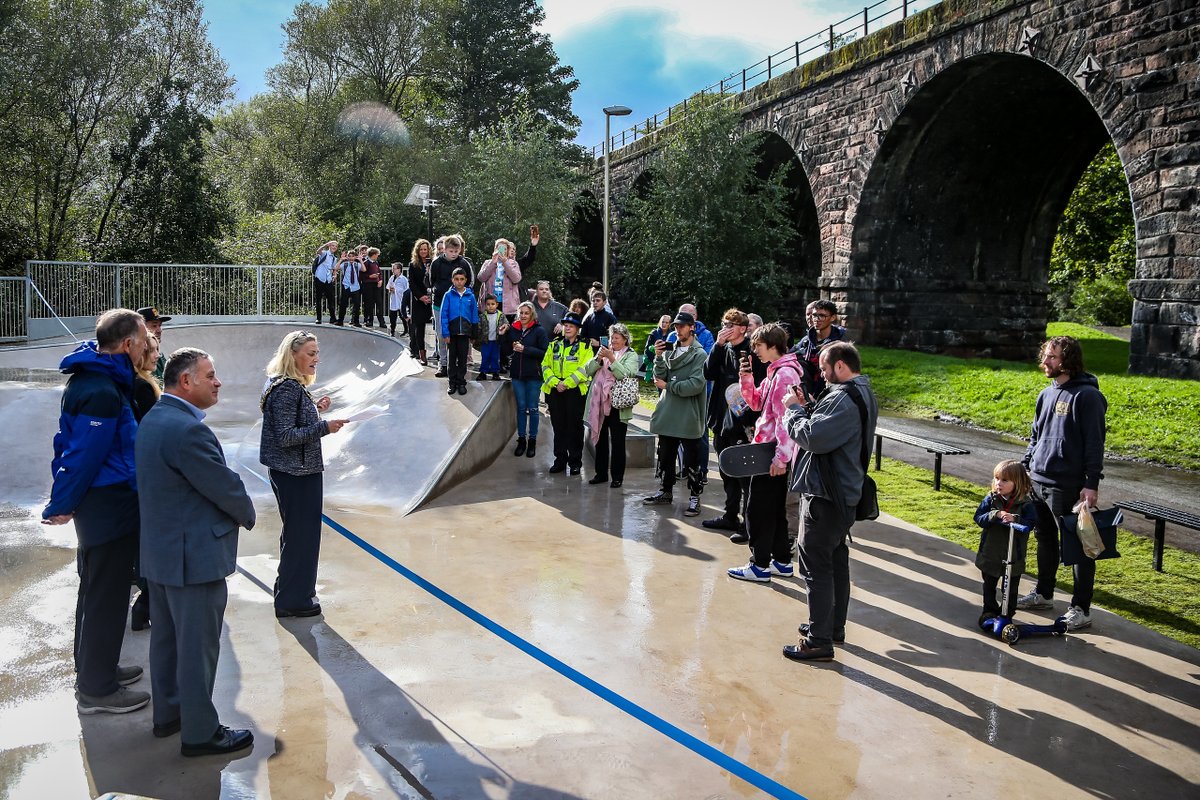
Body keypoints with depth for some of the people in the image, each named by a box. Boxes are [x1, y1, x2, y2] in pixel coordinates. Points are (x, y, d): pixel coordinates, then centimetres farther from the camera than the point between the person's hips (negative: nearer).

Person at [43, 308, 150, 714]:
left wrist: (64, 497, 16)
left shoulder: (90, 377, 9)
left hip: (97, 502, 10)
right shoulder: (104, 391, -24)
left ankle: (94, 668, 35)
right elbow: (86, 453, -23)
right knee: (107, 596, 1)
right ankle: (97, 690, 12)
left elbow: (72, 444, 14)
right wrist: (63, 505, -12)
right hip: (110, 505, -10)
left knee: (96, 589, 21)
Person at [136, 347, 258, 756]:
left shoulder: (153, 419, 8)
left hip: (160, 551, 10)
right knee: (198, 647, 2)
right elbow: (225, 485, -20)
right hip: (194, 556, -10)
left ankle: (168, 713, 35)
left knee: (166, 637, 21)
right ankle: (200, 732, 13)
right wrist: (247, 515, 0)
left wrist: (235, 512, 7)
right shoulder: (188, 429, -25)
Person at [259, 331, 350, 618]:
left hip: (293, 472, 11)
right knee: (300, 535, 0)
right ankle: (293, 600, 12)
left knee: (296, 533, 20)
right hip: (295, 474, -11)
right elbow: (286, 437, -23)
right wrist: (324, 427, -22)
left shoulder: (292, 385, 10)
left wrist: (315, 409, 7)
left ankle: (291, 594, 34)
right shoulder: (287, 389, -20)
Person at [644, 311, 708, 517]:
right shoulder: (669, 351, 9)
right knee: (665, 456, 17)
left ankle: (694, 497, 11)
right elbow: (660, 377, 2)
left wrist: (668, 386, -12)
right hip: (668, 413, 6)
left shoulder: (699, 354, -8)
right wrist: (658, 358, -11)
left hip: (688, 417, -6)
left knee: (691, 461, 1)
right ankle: (666, 492, 30)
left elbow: (696, 384, -18)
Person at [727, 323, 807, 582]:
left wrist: (780, 457, -24)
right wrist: (746, 379, 3)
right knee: (775, 508, 16)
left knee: (758, 509, -2)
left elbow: (786, 419, -23)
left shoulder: (785, 374, -18)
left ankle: (759, 566, 6)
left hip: (773, 454, -10)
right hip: (772, 452, 10)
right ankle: (782, 561, 25)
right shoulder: (775, 371, 12)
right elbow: (757, 403, 19)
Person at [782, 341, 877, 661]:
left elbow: (812, 437, -27)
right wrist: (808, 405, 2)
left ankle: (819, 641, 1)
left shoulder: (843, 398, -22)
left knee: (816, 565, -4)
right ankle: (834, 626, 32)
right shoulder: (864, 394, 13)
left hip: (826, 495, -11)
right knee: (836, 559, 20)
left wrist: (793, 408, -13)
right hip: (846, 492, 11)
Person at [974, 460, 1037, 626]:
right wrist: (995, 515, -27)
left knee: (1011, 588, 13)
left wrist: (1014, 519, -37)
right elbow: (978, 518, -12)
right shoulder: (991, 499, -6)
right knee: (989, 585, 18)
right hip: (990, 554, 2)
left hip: (1013, 556, -2)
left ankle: (1007, 614, 29)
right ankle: (990, 611, 35)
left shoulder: (1025, 503, -12)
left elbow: (1030, 523, -22)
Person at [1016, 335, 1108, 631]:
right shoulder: (1047, 394, 13)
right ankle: (1043, 593, 33)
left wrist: (1092, 484, -18)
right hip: (1037, 481, 8)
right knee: (1045, 540, 19)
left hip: (1068, 486, -8)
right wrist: (1024, 468, 16)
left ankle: (1081, 609, 8)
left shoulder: (1086, 395, -12)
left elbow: (1095, 443, -15)